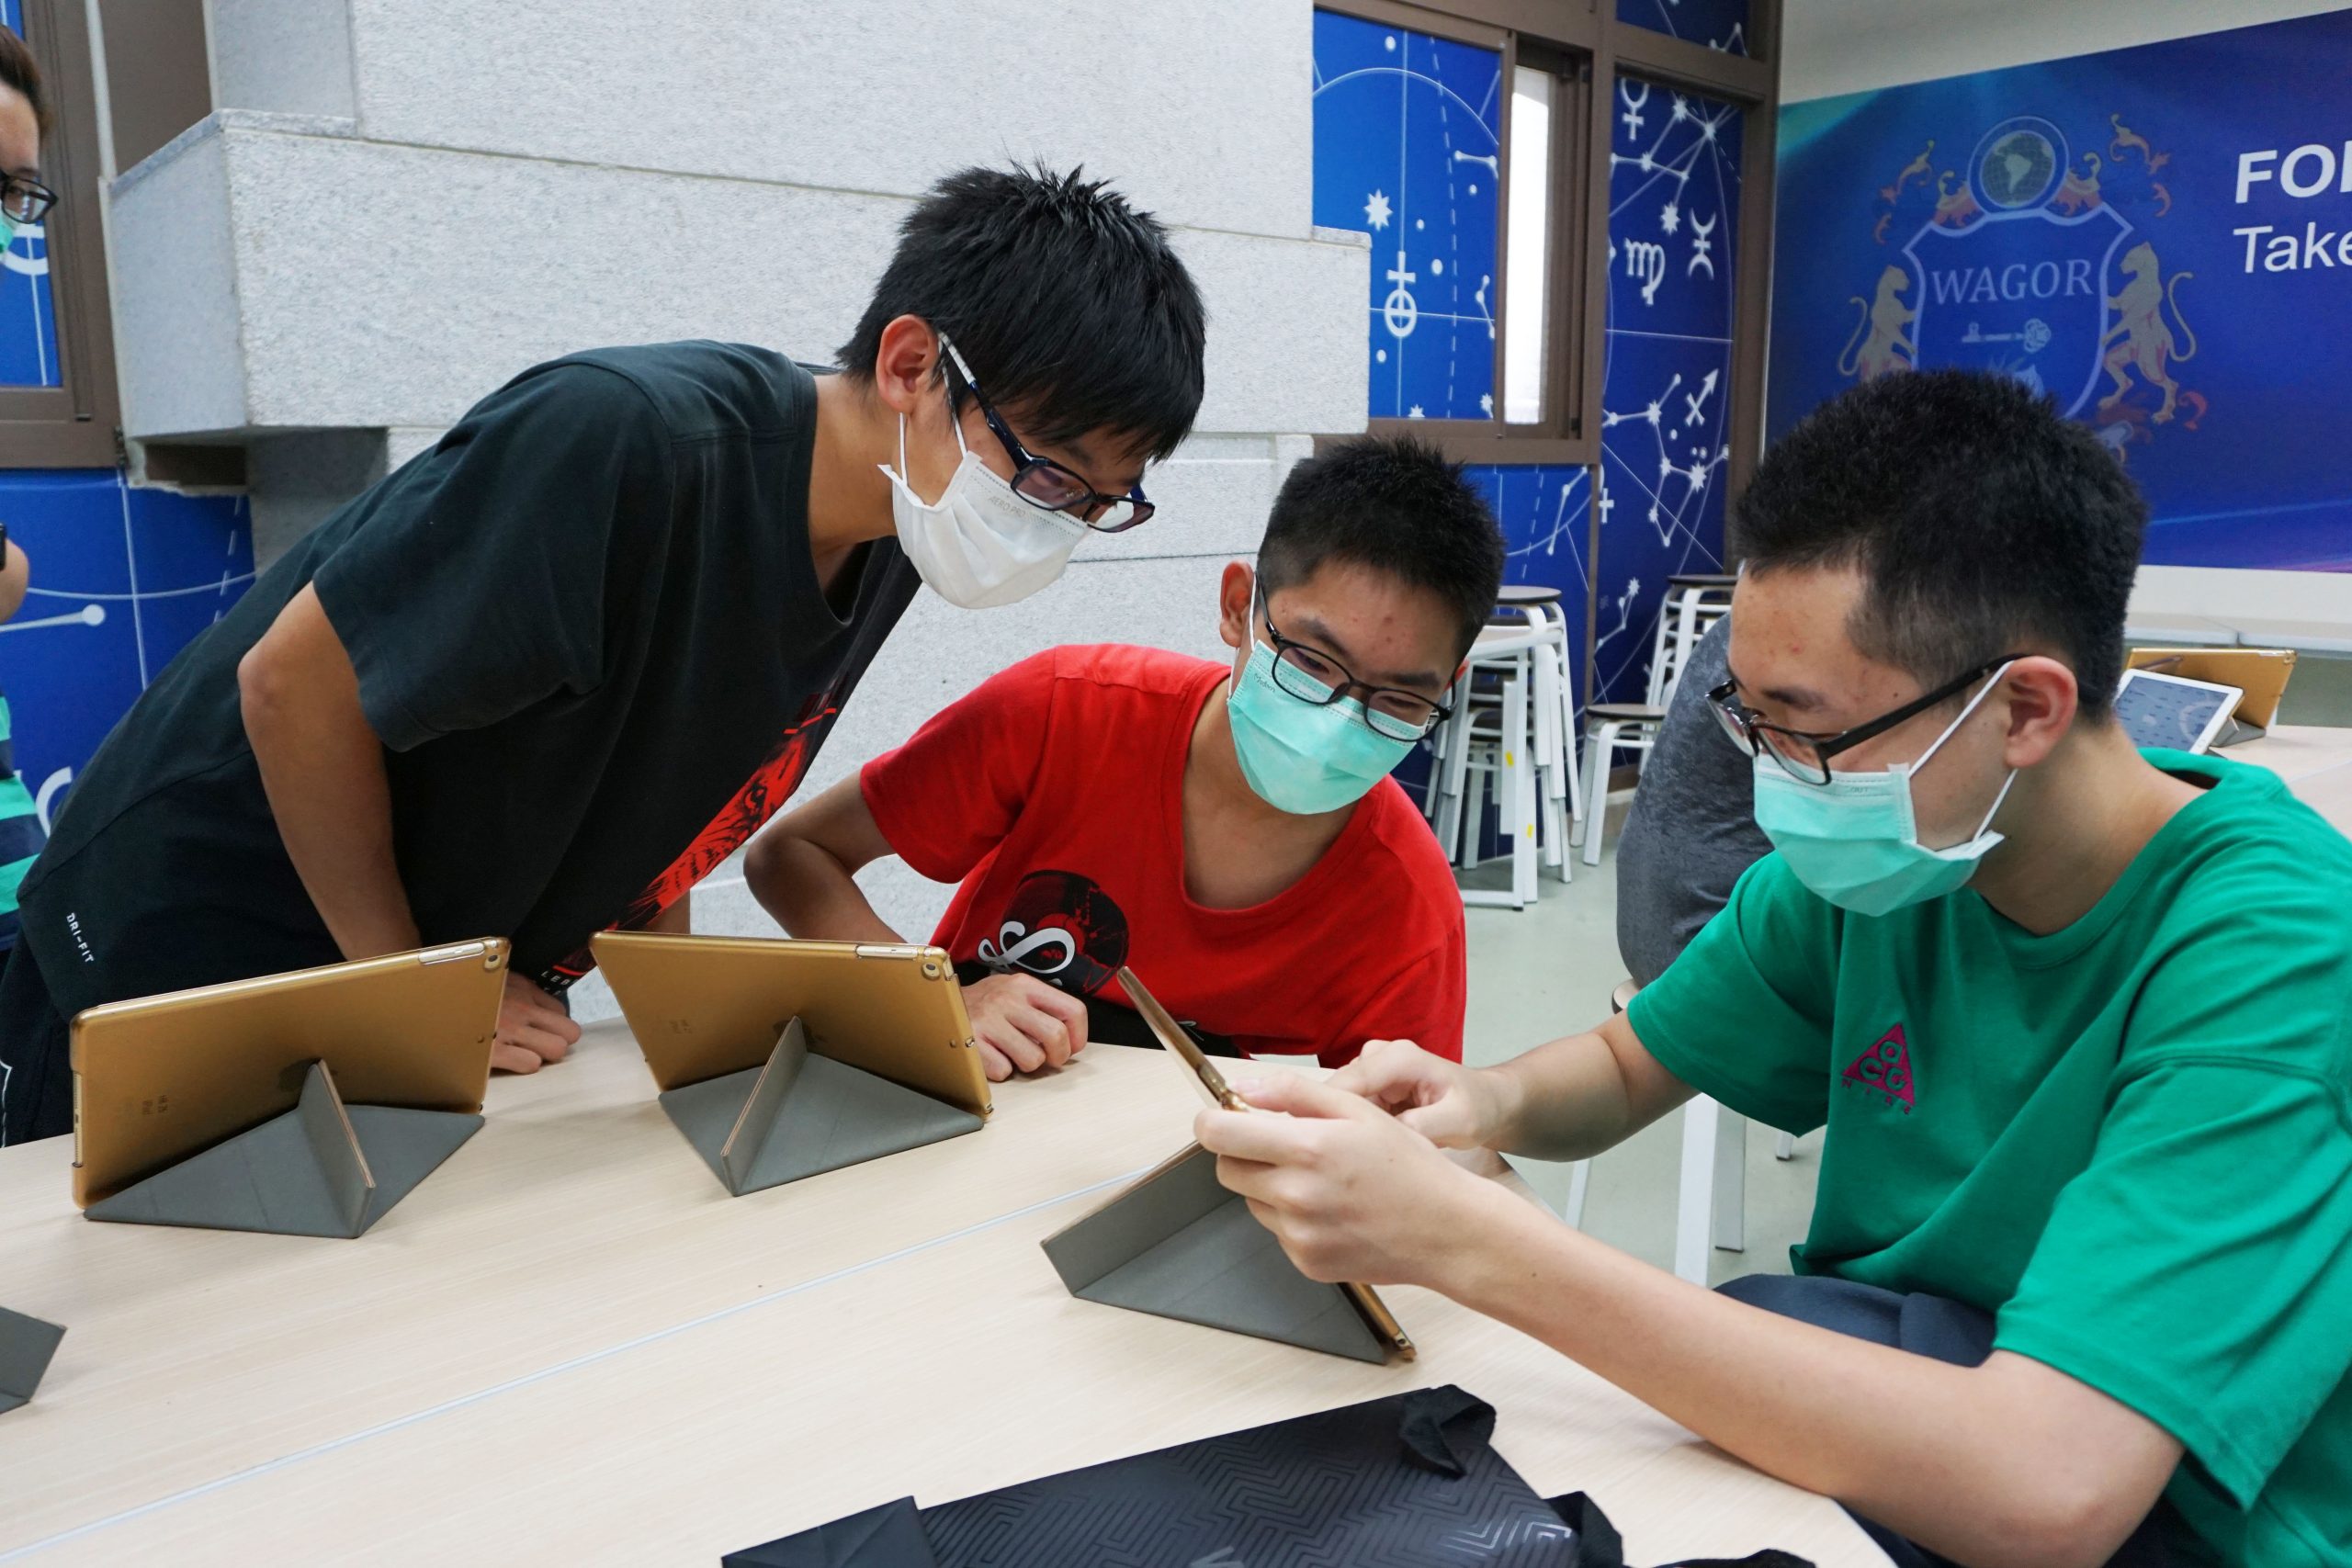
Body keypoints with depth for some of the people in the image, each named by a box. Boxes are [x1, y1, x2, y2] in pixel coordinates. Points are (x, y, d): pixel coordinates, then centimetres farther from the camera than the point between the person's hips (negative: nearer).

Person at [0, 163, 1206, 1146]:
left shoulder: (880, 544, -9)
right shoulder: (628, 444, -34)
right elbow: (294, 683, -25)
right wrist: (403, 987, -16)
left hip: (470, 981, 6)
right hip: (181, 956, -6)